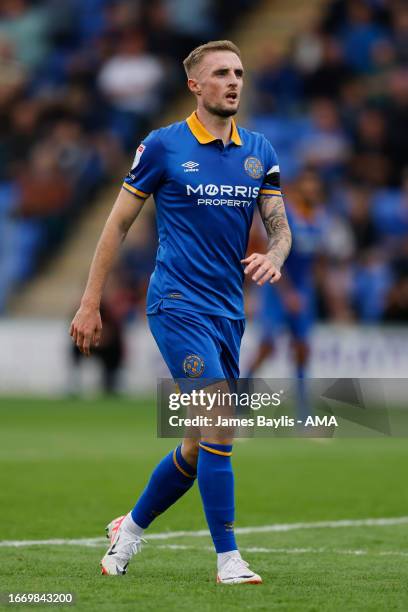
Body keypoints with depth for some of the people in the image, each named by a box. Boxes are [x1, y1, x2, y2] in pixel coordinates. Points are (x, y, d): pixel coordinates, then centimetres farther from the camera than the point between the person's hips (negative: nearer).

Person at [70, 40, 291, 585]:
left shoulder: (259, 152, 9)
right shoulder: (163, 146, -4)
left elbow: (280, 227, 9)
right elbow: (119, 223, 1)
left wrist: (273, 258, -16)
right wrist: (91, 303, 0)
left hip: (228, 311, 6)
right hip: (178, 303, -6)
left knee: (199, 446, 9)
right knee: (220, 423, -19)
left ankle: (131, 528, 31)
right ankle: (228, 559, -14)